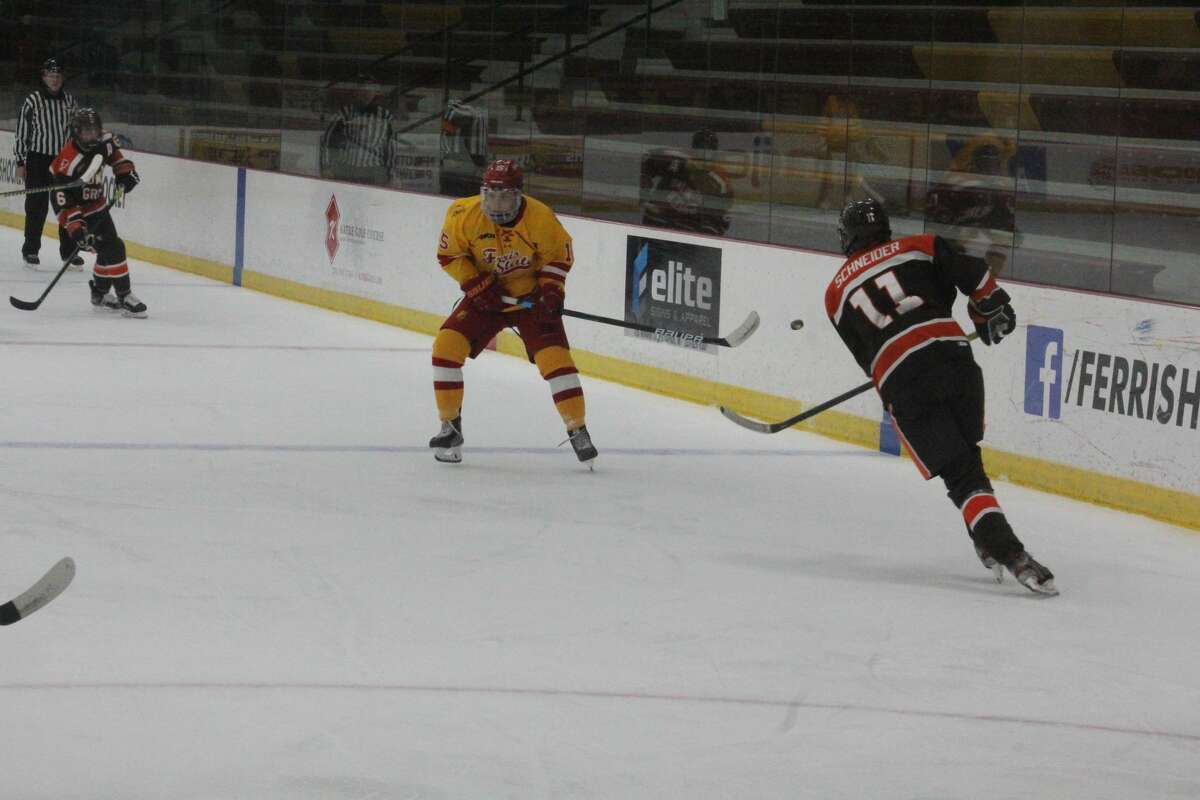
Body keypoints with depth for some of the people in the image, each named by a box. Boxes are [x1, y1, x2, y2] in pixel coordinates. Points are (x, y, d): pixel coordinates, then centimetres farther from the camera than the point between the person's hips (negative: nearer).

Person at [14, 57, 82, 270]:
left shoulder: (69, 100, 7)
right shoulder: (33, 101, -6)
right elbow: (22, 132, -4)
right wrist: (20, 162, -6)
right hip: (38, 159, -4)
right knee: (37, 207, 0)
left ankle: (69, 252, 11)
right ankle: (30, 251, 11)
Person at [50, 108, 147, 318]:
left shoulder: (101, 141, -10)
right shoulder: (69, 161, -32)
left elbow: (113, 154, 16)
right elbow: (62, 200, -33)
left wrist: (124, 172, 1)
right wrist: (75, 228, -38)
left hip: (98, 206, 9)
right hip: (81, 212, -9)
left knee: (109, 250, 16)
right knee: (113, 249, -17)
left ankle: (99, 294, 32)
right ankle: (124, 298, -11)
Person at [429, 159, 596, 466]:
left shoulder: (541, 218, -21)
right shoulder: (463, 215, -19)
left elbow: (560, 255, -5)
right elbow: (449, 256, -6)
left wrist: (551, 290, -17)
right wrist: (477, 285, -15)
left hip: (531, 298, -2)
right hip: (485, 296, 2)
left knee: (555, 357, -15)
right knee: (447, 345, -13)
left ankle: (578, 431, -1)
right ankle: (450, 426, 1)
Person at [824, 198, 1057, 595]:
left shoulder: (836, 293, 20)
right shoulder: (919, 248, 16)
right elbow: (973, 274, 5)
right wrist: (992, 312, 21)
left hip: (901, 384, -1)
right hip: (953, 354, 1)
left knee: (961, 473, -2)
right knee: (965, 453, 23)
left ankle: (1009, 553, -17)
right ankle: (991, 541, 20)